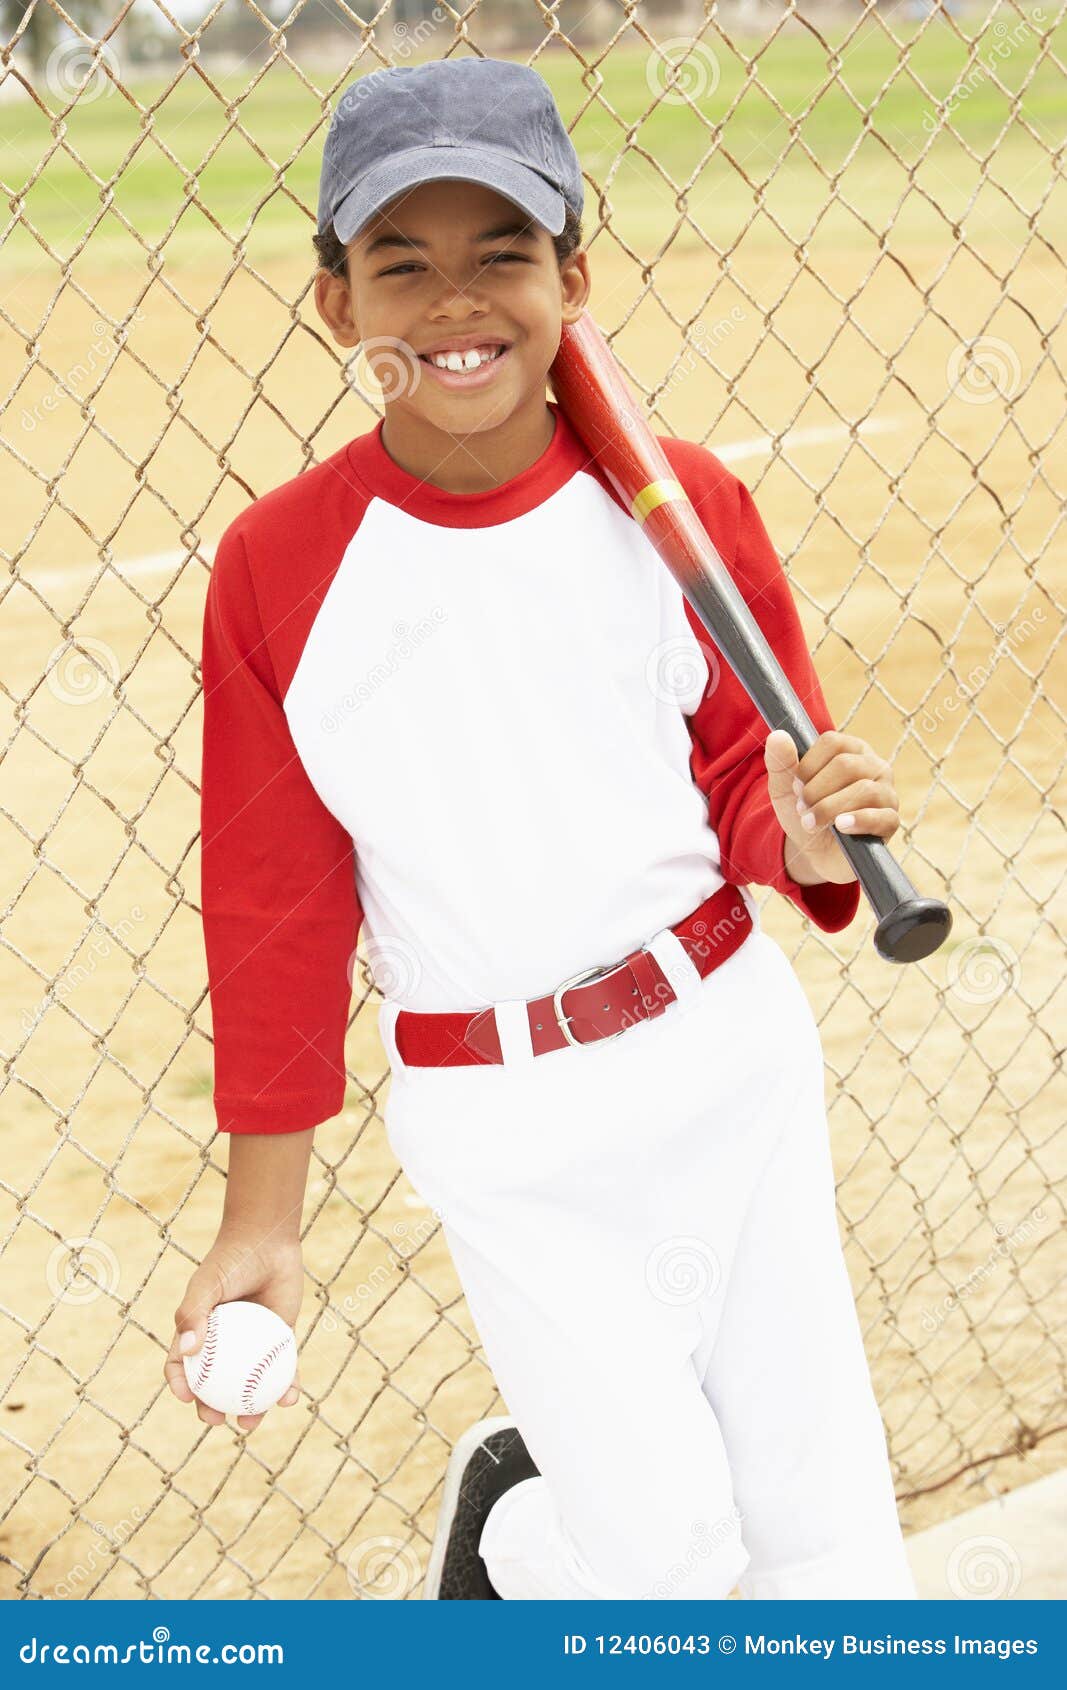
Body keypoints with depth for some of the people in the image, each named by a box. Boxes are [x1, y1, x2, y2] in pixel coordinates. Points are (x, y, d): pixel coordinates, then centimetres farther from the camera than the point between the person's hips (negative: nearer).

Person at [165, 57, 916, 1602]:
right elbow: (274, 905, -2)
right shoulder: (278, 566, -8)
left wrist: (808, 832, -19)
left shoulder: (683, 504, -4)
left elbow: (744, 788, 6)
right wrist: (261, 1216, 2)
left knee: (827, 1522, 7)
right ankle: (506, 1507, 32)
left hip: (730, 1048, 2)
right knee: (661, 1554, -1)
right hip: (498, 1122, -2)